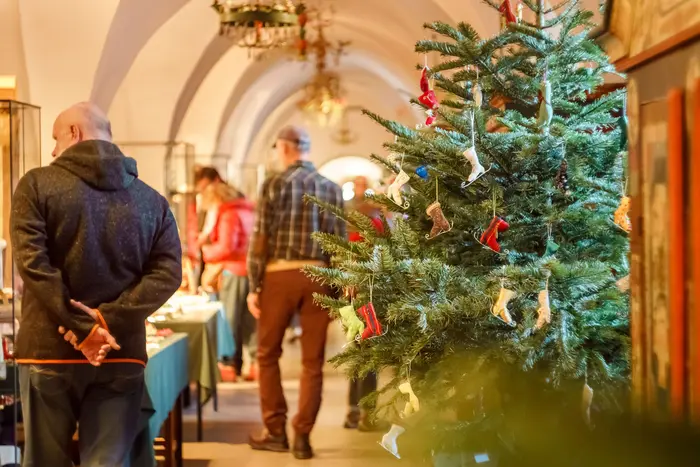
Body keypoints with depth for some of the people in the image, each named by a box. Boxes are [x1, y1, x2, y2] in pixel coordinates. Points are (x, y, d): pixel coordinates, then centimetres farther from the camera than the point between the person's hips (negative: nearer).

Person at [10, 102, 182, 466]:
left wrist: (80, 327, -15)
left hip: (50, 350, -2)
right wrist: (110, 319, -11)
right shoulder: (152, 201, 9)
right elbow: (167, 273, -3)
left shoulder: (37, 185, -1)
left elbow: (32, 262, -13)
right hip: (120, 356, 2)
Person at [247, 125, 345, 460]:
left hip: (280, 276, -2)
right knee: (313, 361, 7)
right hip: (318, 277, 3)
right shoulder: (332, 188, 7)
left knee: (268, 354, 12)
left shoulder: (275, 185, -4)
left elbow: (260, 239, -7)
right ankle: (302, 436, 5)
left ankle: (276, 431, 15)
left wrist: (253, 287, -2)